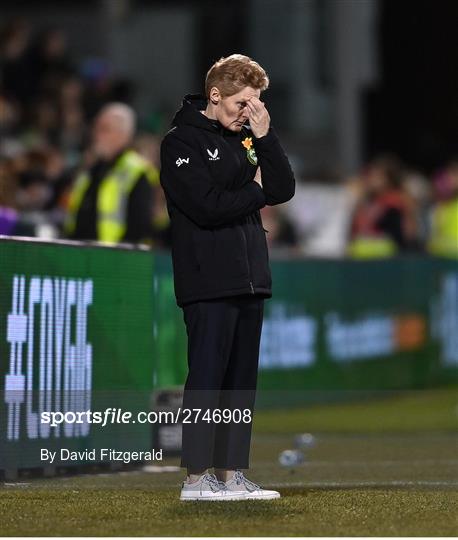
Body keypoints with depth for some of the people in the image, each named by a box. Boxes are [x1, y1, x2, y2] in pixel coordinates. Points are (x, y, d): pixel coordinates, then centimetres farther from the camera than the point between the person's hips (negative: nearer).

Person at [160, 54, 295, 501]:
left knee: (241, 379, 9)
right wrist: (255, 191, -3)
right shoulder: (182, 141, -7)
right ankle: (196, 477, -3)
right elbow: (207, 206, -19)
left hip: (250, 279, 8)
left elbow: (283, 190, 6)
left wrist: (264, 136, -4)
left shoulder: (245, 136, 16)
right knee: (207, 376, -7)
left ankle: (231, 474, 14)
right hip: (208, 282, -8)